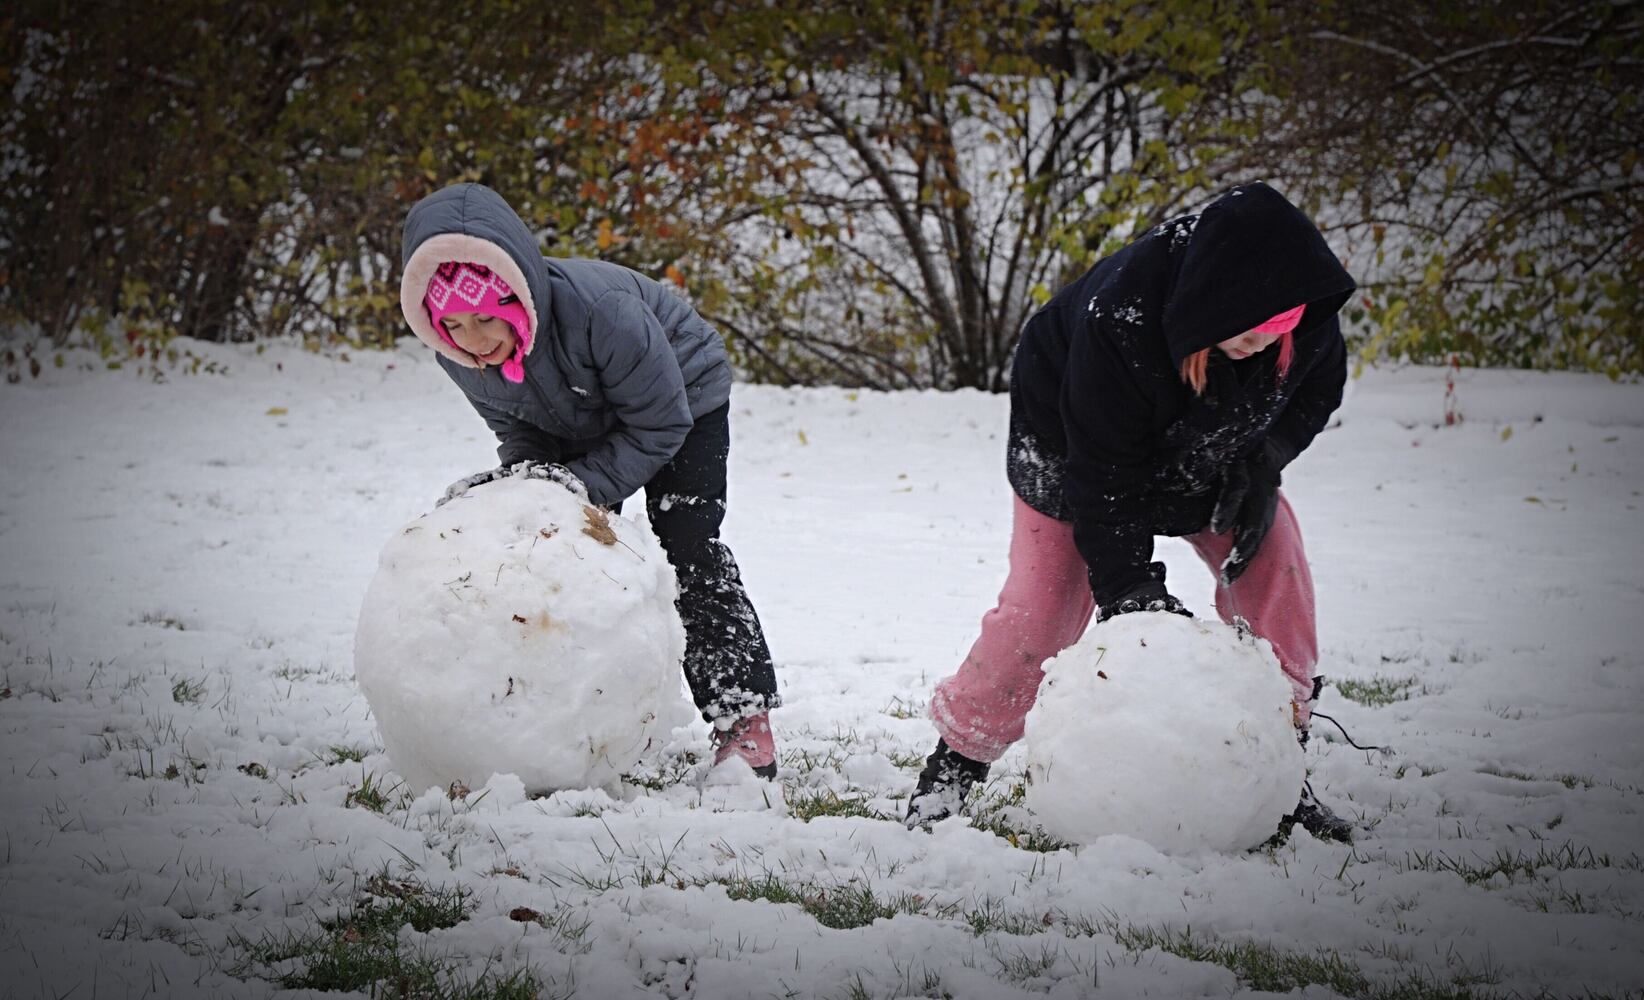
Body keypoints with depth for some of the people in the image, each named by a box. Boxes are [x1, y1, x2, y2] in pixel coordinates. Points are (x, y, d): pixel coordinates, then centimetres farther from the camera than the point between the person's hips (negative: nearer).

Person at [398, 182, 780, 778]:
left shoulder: (600, 311, -44)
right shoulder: (461, 359, -25)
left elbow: (660, 424, -33)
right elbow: (518, 429, -7)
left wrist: (585, 482, -39)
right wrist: (513, 477, -28)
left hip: (683, 399, -6)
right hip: (582, 424, 6)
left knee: (689, 549, -16)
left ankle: (743, 719, -15)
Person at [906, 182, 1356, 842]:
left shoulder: (1303, 306, -28)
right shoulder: (1119, 315, -42)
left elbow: (1315, 391, -4)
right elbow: (1102, 471, -32)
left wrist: (1260, 466, -20)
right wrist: (1128, 586, -32)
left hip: (1210, 449, 4)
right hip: (1073, 435, -4)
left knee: (1274, 565, -13)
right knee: (1042, 602, -11)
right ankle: (956, 762, 5)